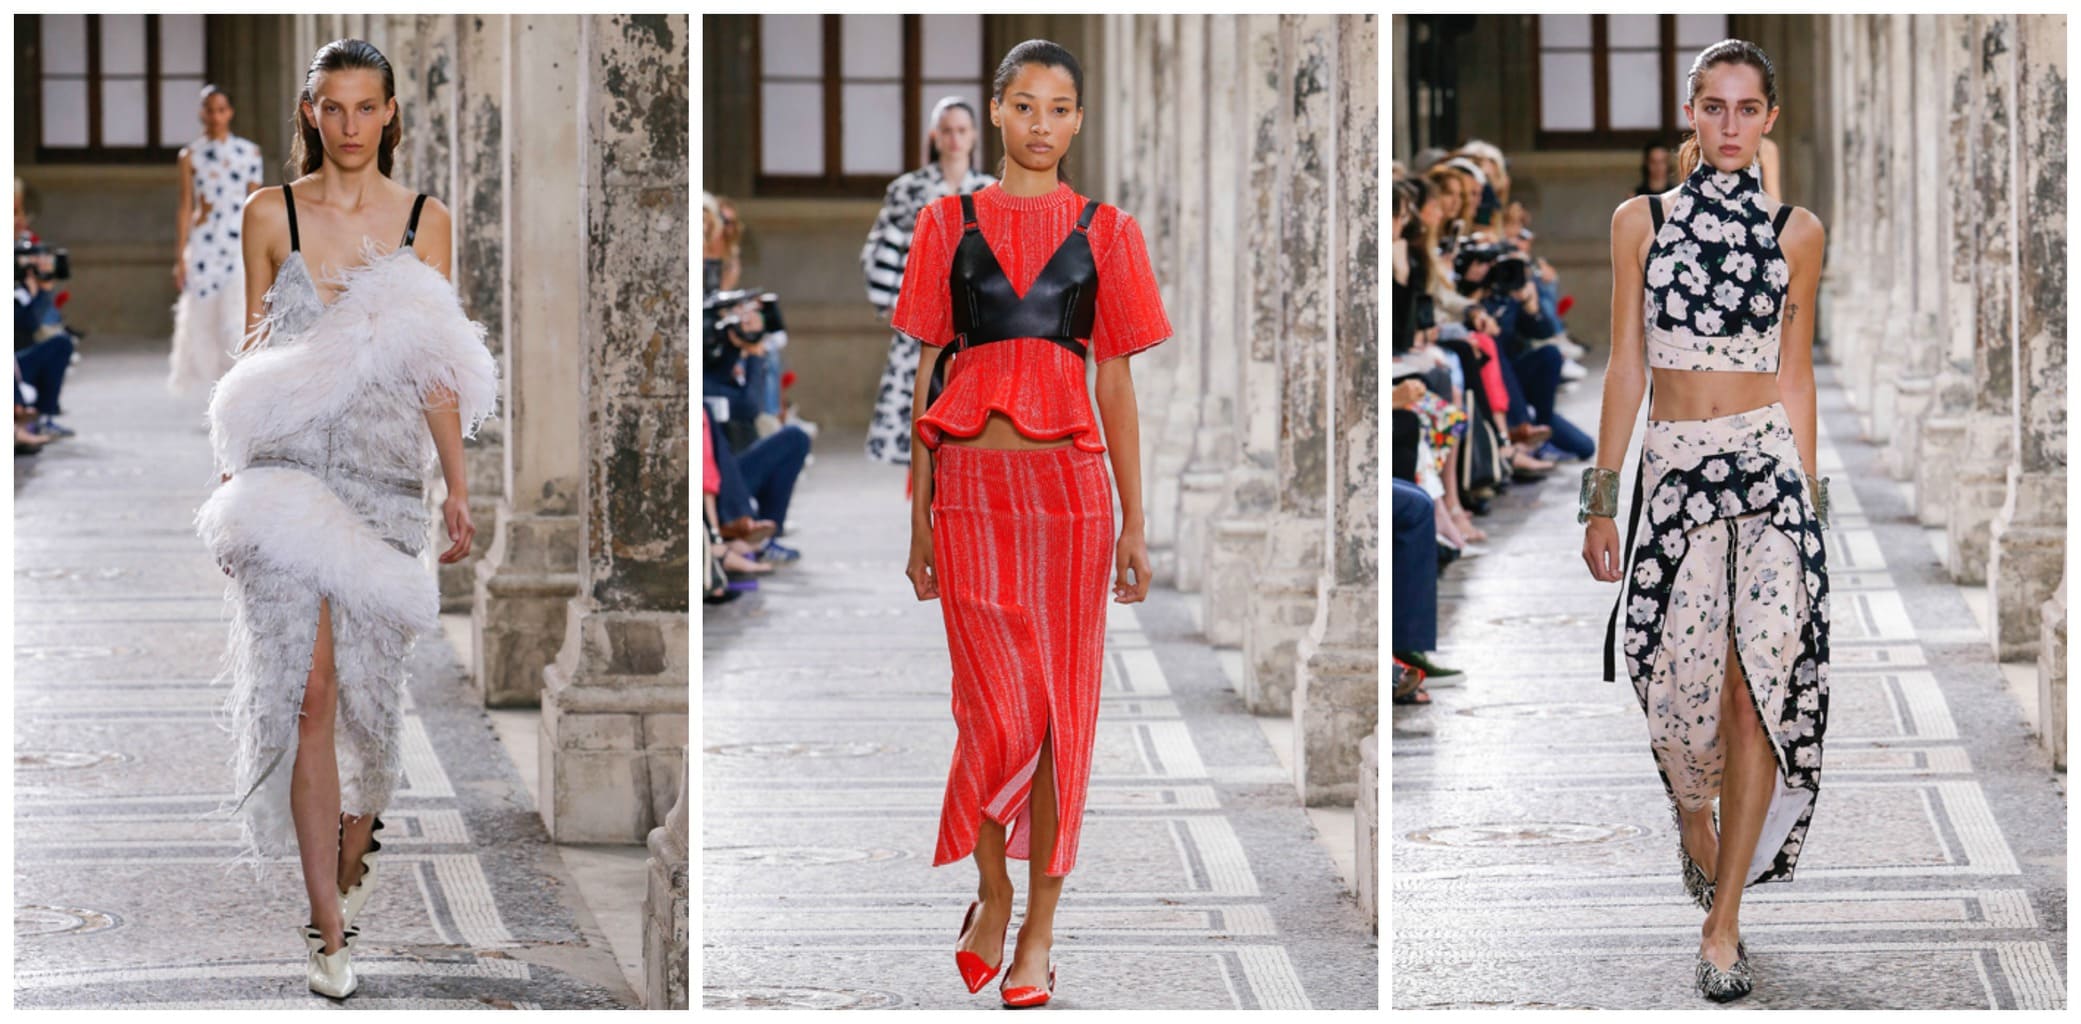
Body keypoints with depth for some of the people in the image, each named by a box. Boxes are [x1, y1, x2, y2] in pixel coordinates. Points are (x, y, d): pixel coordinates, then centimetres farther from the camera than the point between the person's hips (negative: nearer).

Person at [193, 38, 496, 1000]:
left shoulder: (424, 220, 6)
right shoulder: (269, 215, 5)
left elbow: (437, 368, 8)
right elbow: (252, 355, 10)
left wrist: (458, 484, 4)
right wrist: (231, 476, 10)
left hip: (384, 474, 1)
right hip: (288, 470, -1)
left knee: (367, 686, 4)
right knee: (307, 687, -9)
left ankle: (353, 861, 29)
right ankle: (328, 928, -7)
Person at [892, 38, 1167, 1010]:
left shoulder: (1105, 231, 9)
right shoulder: (950, 222, 8)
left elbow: (1117, 383, 9)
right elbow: (927, 372, 8)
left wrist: (1134, 523, 6)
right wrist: (920, 515, 4)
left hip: (1069, 479, 1)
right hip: (970, 481, 0)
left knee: (1060, 710, 1)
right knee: (997, 709, -3)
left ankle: (1038, 931, 8)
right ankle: (991, 898, 18)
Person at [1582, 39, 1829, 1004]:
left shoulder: (1795, 232, 7)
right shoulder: (1641, 221, 6)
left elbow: (1795, 374, 11)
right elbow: (1625, 365, 6)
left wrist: (1809, 493, 9)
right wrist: (1602, 500, 4)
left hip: (1770, 463, 0)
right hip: (1674, 468, 0)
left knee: (1759, 683, -8)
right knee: (1687, 679, -4)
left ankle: (1722, 921, -2)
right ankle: (1693, 812, 33)